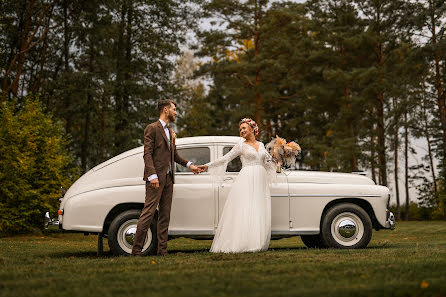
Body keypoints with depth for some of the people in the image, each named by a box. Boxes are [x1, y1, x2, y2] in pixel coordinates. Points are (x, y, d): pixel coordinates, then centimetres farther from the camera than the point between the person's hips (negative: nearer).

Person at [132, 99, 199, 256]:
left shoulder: (170, 132, 22)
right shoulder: (152, 128, -3)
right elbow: (147, 154, -11)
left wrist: (189, 164, 14)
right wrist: (152, 175, -20)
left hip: (168, 178, 8)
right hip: (156, 178, -8)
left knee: (165, 215, 7)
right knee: (148, 212, -11)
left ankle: (162, 250, 11)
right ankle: (136, 249, -8)